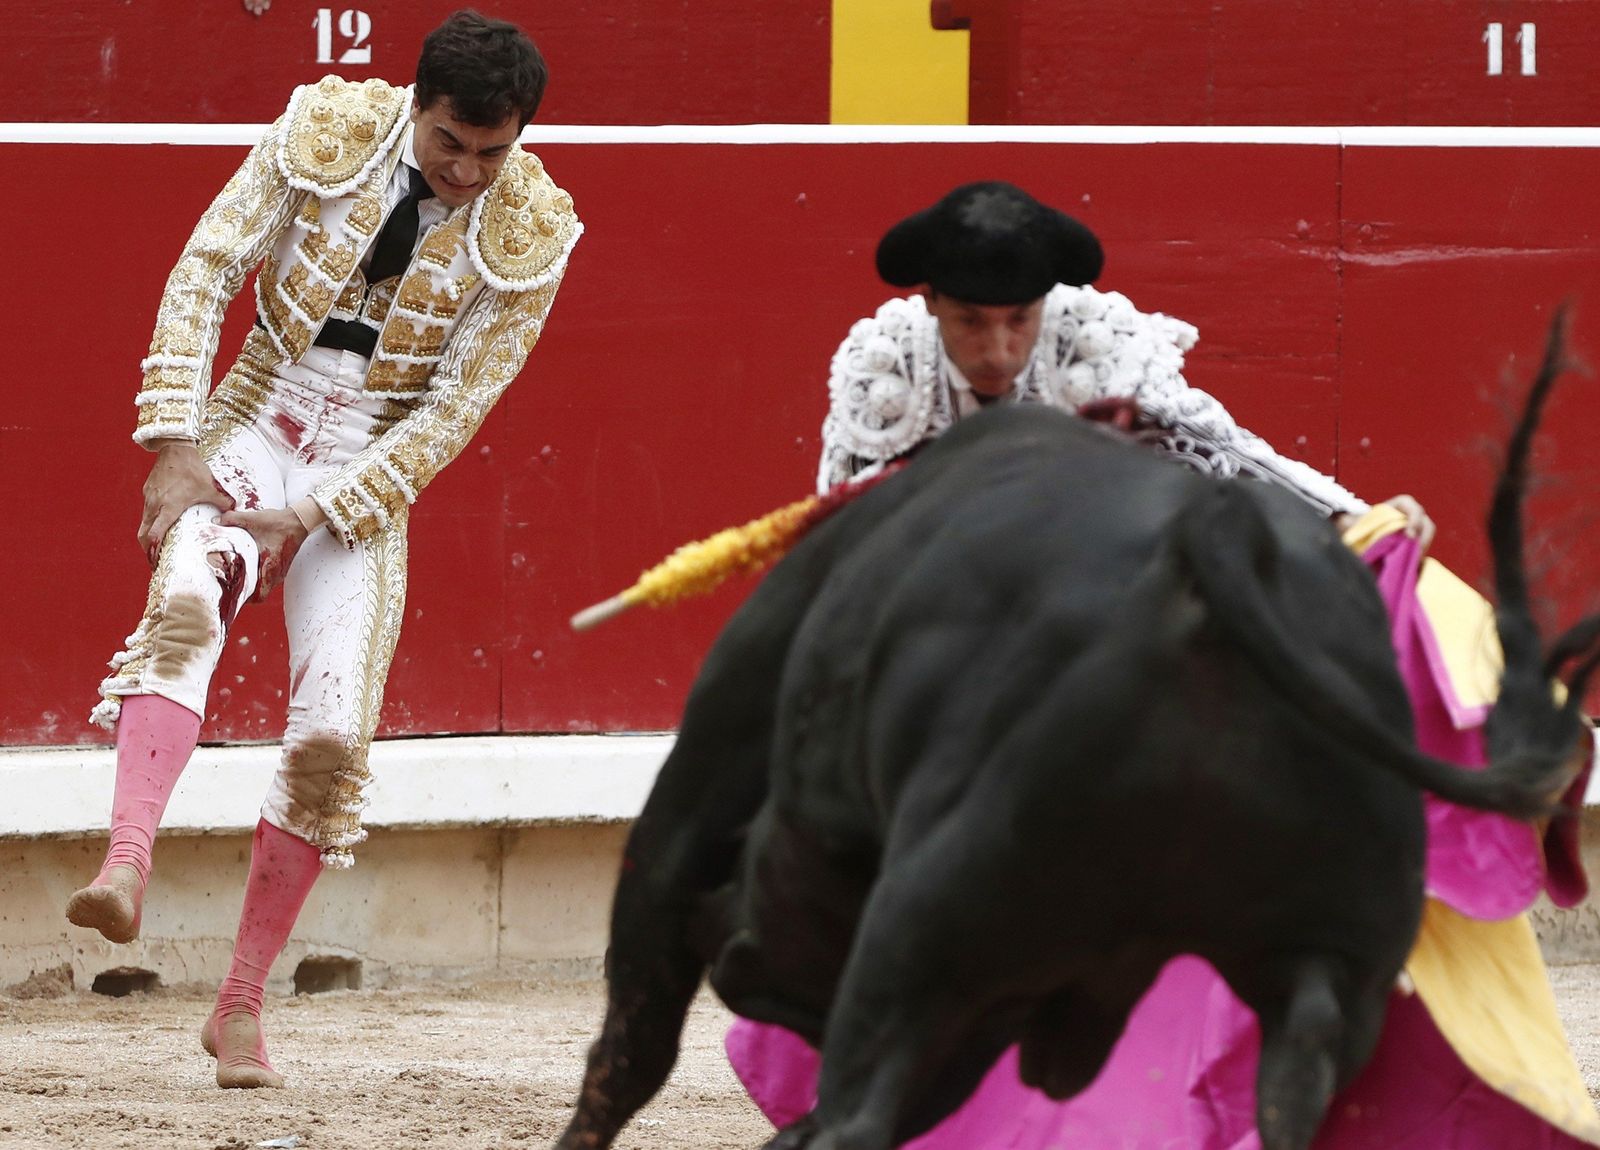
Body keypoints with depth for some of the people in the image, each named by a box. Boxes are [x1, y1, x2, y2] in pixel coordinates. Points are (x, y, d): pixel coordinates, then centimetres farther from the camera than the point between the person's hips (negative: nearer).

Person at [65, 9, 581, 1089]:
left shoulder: (529, 236, -10)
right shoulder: (326, 132, -9)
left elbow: (455, 411, -10)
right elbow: (205, 273, -7)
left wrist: (307, 520, -15)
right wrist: (174, 449, -16)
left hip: (372, 473, 1)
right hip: (253, 427, -1)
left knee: (332, 738, -10)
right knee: (185, 599, -33)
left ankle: (241, 1005, 4)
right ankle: (127, 865, -49)